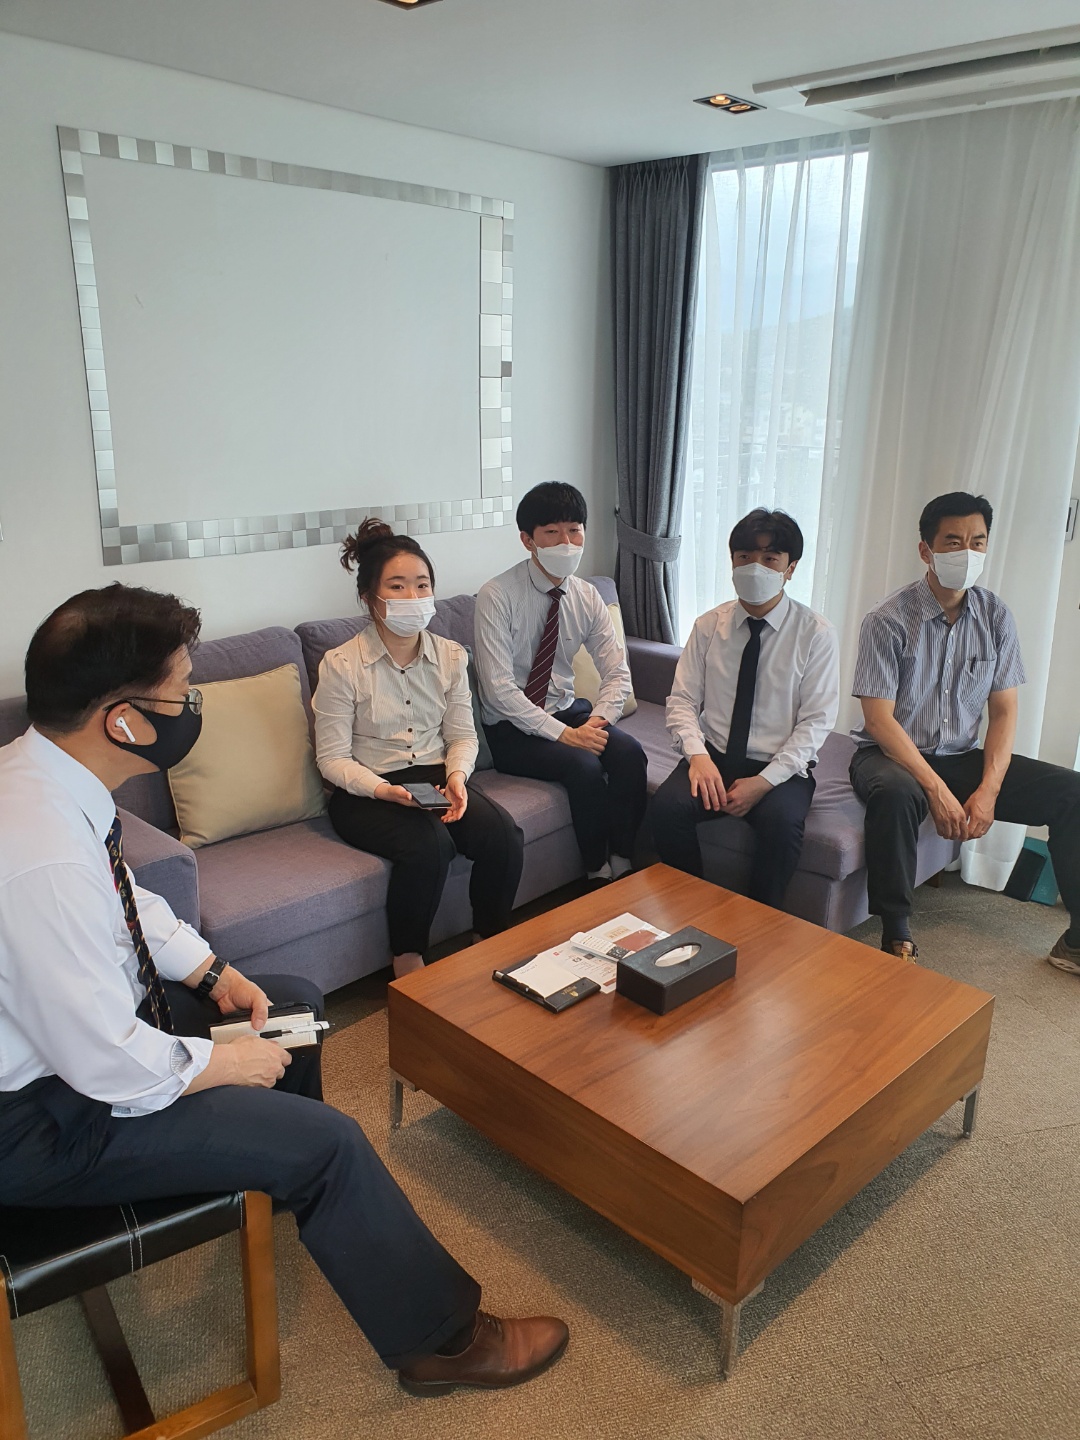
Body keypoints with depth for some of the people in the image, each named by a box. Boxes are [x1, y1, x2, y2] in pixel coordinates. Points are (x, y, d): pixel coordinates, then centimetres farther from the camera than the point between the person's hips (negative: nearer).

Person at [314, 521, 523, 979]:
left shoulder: (451, 656, 4)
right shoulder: (341, 665, -10)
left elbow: (462, 735, 7)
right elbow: (333, 757, -8)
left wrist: (456, 775, -15)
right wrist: (383, 790, -24)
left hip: (436, 779, 4)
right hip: (365, 794, -4)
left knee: (503, 834, -22)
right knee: (429, 845, -32)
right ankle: (408, 966, -10)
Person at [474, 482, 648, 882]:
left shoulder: (587, 597, 1)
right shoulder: (497, 595, -16)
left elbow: (617, 673, 3)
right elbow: (498, 689, -21)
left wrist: (598, 720, -17)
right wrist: (564, 734, -25)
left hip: (566, 710, 5)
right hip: (510, 728, -5)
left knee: (629, 752, -22)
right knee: (584, 765, -29)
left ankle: (622, 865, -9)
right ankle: (598, 874, -8)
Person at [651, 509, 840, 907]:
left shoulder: (816, 633, -4)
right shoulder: (709, 625, 4)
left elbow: (816, 721, -7)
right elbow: (682, 700, 3)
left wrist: (765, 781, -18)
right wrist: (698, 755, -17)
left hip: (780, 768, -2)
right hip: (713, 756, 2)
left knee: (781, 821, -34)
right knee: (667, 806, -27)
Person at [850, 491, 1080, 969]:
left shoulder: (996, 616, 2)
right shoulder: (889, 620, -13)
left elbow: (1003, 711, 2)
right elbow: (879, 718, -17)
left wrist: (989, 790, -13)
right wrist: (936, 789, -24)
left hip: (962, 756, 5)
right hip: (890, 754, -5)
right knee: (895, 795, -40)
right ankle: (897, 937, -24)